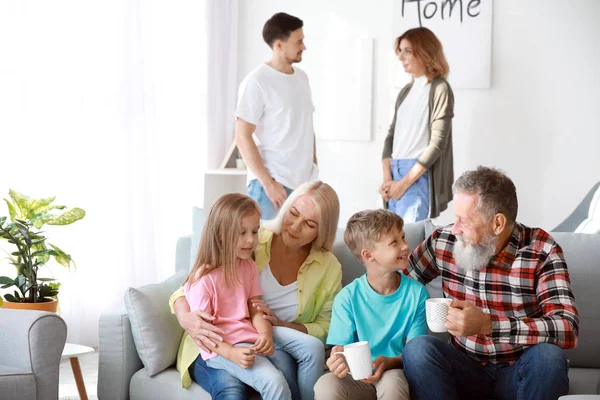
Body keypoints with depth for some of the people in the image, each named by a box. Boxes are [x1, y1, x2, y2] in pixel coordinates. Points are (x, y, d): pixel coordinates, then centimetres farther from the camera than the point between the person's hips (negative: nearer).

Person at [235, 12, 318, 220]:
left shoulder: (301, 77, 12)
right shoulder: (256, 82, -10)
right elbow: (242, 137, -14)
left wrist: (314, 168, 13)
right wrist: (268, 183, -18)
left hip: (305, 182, 7)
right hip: (273, 182, -6)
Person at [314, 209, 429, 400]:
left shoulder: (416, 293, -3)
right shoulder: (348, 297, -4)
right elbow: (341, 349, -4)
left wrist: (390, 362, -25)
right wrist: (338, 362, -30)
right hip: (358, 378, 1)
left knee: (391, 382, -36)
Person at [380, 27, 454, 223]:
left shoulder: (439, 88, -5)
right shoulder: (406, 91, 15)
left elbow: (437, 142, -11)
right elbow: (392, 135, 14)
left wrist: (405, 183, -13)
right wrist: (387, 178, -1)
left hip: (419, 175, -7)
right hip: (396, 172, 7)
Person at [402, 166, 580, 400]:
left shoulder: (541, 251, -14)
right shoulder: (443, 241, -5)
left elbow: (568, 330, -26)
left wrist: (488, 325, -36)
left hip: (520, 373, -2)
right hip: (466, 368, 2)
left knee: (548, 354, -34)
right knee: (418, 348, -27)